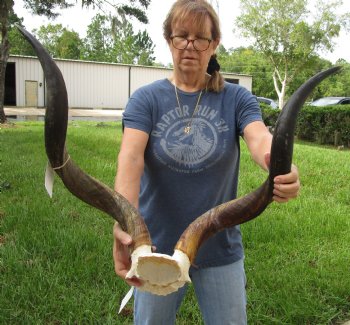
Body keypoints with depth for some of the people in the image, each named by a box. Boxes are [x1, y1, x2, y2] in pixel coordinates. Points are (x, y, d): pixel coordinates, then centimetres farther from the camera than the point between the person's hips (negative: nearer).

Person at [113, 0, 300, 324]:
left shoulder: (237, 99, -3)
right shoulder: (146, 99, -6)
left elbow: (260, 138, -22)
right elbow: (131, 158, -22)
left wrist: (282, 170, -46)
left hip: (221, 248, 1)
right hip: (157, 247, 0)